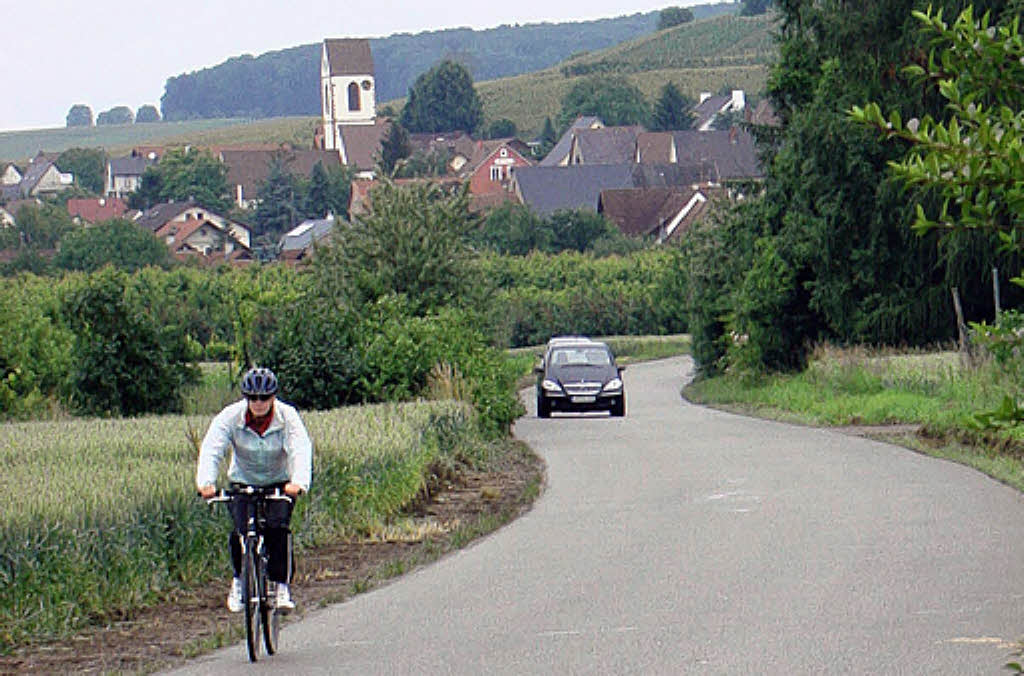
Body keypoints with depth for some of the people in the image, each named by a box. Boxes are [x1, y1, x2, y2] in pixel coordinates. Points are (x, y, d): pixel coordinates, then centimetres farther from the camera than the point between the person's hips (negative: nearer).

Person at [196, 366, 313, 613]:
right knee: (240, 532, -19)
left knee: (278, 528, -24)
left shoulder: (288, 417, -18)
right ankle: (239, 579, 7)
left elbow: (301, 450, -31)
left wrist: (298, 482, -51)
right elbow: (211, 449, -26)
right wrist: (206, 482, -45)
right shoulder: (230, 417, -16)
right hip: (242, 483, 1)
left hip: (279, 484, -1)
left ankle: (283, 585, -11)